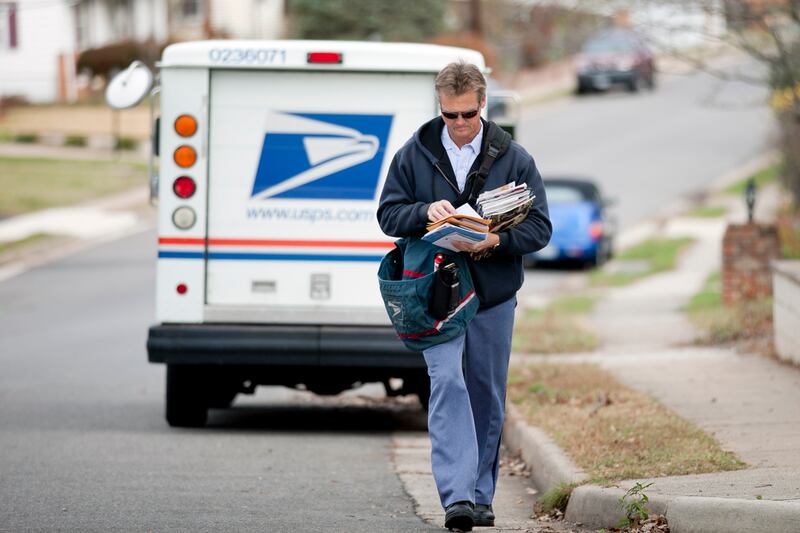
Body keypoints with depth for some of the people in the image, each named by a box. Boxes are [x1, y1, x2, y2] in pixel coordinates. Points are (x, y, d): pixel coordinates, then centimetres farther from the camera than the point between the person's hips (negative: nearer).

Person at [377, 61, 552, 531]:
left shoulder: (514, 159, 2)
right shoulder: (414, 155, 3)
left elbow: (539, 227, 0)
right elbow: (388, 213, 5)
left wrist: (496, 240, -20)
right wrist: (425, 212, -16)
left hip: (494, 297, 2)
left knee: (487, 395, 8)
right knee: (447, 382, -17)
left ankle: (481, 495, 20)